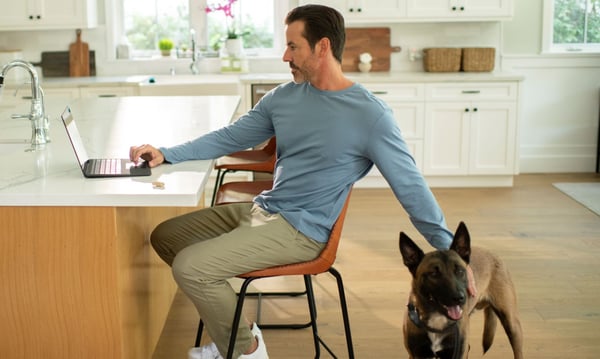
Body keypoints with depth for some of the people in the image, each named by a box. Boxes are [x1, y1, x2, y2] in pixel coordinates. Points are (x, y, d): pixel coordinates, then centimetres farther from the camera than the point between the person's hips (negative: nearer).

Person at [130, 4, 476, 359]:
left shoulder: (370, 114, -16)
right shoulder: (284, 96, 4)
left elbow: (411, 187, -13)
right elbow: (230, 137, 12)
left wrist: (450, 255, -14)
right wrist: (166, 153, 1)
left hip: (301, 230, -8)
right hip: (261, 209, 8)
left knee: (189, 266, -20)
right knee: (166, 236, 10)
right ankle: (232, 323, 16)